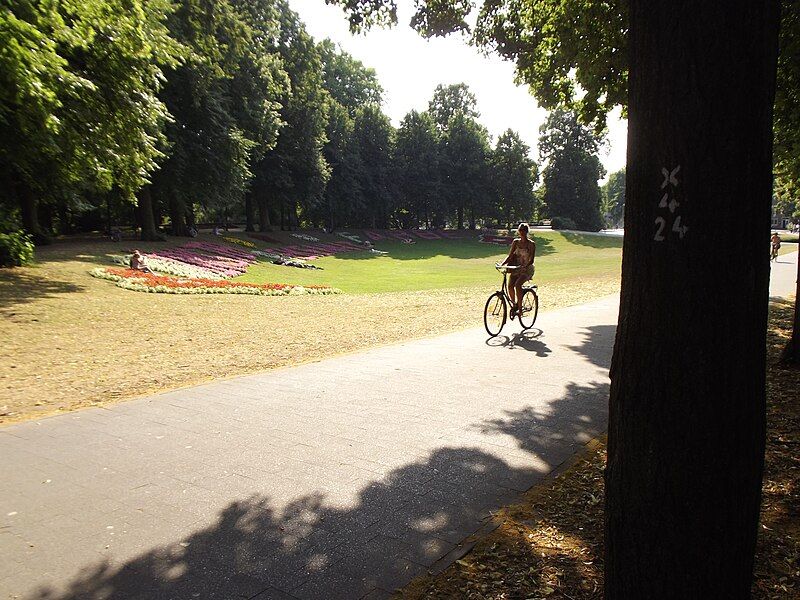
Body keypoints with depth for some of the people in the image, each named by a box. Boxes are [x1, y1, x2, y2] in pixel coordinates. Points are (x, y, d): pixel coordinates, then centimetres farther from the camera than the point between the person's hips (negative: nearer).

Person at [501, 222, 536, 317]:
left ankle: (519, 307, -18)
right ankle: (514, 304, 4)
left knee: (518, 285, -29)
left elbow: (531, 260, -13)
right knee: (510, 286, -19)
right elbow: (510, 256, 6)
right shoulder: (515, 242, 6)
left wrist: (525, 266, -32)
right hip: (516, 268, 4)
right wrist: (502, 264, -11)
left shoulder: (531, 244, -6)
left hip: (527, 269, -4)